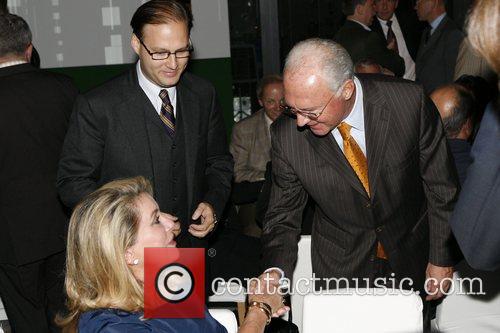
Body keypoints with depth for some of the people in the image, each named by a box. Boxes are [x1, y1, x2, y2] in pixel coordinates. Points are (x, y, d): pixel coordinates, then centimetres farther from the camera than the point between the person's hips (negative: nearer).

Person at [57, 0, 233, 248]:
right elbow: (72, 181, -13)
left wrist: (213, 204, -11)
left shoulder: (203, 95, -3)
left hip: (192, 246, 4)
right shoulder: (97, 107, -17)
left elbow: (219, 162, 8)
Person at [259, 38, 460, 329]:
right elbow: (284, 214, -7)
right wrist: (275, 272, -25)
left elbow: (441, 186, -11)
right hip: (341, 264, 0)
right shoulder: (287, 136, -20)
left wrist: (442, 258, -5)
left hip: (411, 254, 0)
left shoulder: (410, 102, -24)